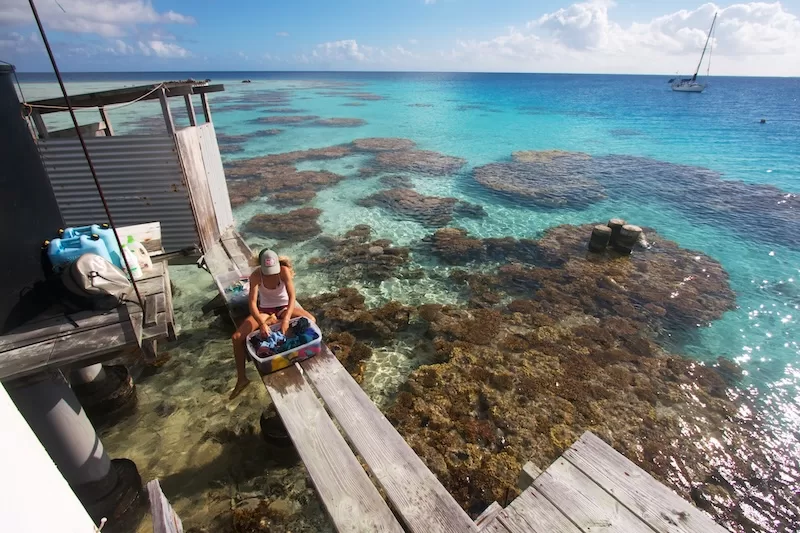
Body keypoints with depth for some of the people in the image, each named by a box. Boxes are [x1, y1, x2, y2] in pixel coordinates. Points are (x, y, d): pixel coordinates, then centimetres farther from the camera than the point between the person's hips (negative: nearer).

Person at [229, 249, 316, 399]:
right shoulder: (255, 275, -21)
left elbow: (292, 296, -28)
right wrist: (262, 324, -42)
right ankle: (241, 378, -1)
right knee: (237, 338, -16)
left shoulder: (284, 271, -23)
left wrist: (286, 319, -41)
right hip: (265, 309, 0)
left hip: (284, 306, 0)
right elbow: (252, 302, -27)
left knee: (311, 320, -26)